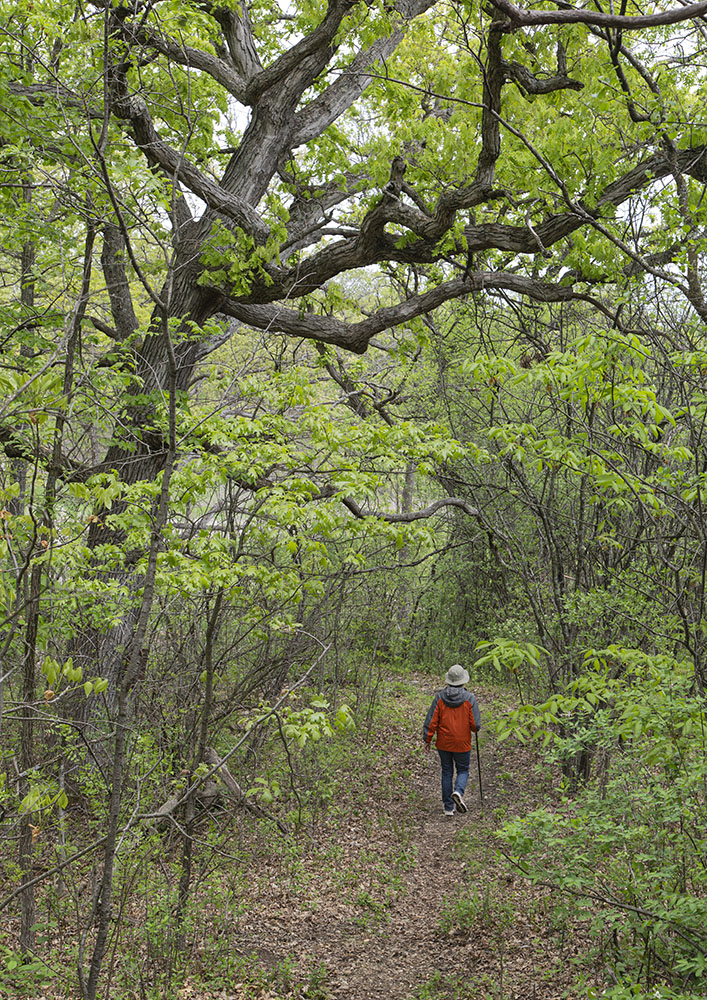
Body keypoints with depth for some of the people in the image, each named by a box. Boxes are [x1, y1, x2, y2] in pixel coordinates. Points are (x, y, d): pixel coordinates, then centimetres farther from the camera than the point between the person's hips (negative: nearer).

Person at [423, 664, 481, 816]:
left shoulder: (440, 697, -7)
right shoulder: (469, 698, -12)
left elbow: (431, 720, -7)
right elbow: (475, 725, -12)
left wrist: (427, 739, 2)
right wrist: (475, 728, 12)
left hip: (443, 743, 2)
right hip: (462, 744, -2)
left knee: (447, 772, 14)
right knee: (463, 771, 16)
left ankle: (448, 808, 15)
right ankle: (458, 792, -14)